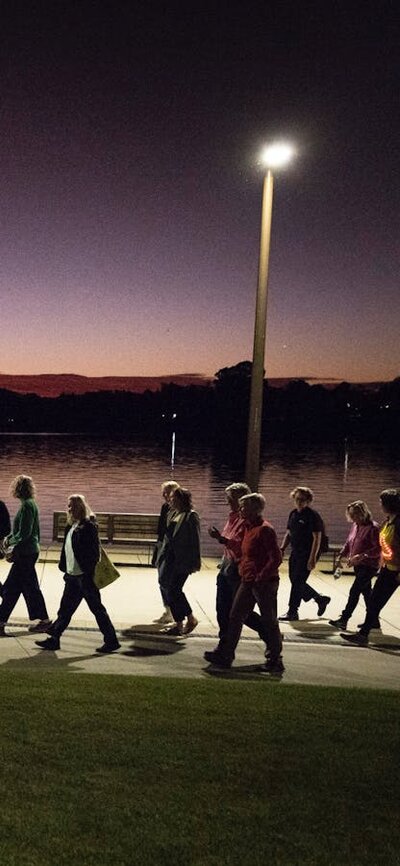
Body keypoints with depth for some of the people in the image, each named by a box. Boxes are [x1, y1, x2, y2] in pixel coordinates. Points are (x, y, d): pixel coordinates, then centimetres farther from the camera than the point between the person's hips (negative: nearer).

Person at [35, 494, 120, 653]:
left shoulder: (88, 526, -14)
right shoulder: (71, 526, 11)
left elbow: (93, 552, -18)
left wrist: (90, 573, -21)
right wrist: (65, 570, 14)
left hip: (85, 576, -8)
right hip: (72, 576, 8)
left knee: (97, 608, 0)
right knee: (65, 608, 14)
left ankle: (111, 641, 9)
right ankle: (53, 639, 22)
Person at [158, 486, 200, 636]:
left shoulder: (191, 516, -11)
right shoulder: (175, 514, 13)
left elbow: (195, 540, -13)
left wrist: (195, 562, -15)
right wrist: (162, 556, 19)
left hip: (182, 559, -9)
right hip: (170, 558, 9)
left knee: (174, 589, -10)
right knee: (168, 588, 8)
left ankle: (191, 619, 9)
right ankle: (178, 624, 18)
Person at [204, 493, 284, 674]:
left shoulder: (265, 530, -17)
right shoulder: (249, 528, 12)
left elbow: (276, 558, -21)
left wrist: (261, 577, -20)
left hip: (264, 584, -9)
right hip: (247, 582, 9)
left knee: (270, 621, 3)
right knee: (235, 618, 9)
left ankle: (275, 661, 15)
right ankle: (225, 656, 15)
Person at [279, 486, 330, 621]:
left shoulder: (313, 516, -13)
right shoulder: (293, 514, 10)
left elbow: (317, 538, -16)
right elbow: (288, 533, 19)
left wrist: (312, 558, -21)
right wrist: (282, 548, 7)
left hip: (307, 554, -8)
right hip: (295, 553, 8)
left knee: (298, 582, -6)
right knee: (294, 580, 12)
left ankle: (292, 612, 6)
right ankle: (321, 599, 30)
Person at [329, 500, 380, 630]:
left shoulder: (373, 528, -16)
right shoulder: (355, 526, 8)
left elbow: (378, 549, -20)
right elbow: (348, 543, 17)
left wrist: (362, 555, -28)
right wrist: (341, 556, 4)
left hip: (369, 565, -8)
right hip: (358, 565, 8)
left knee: (354, 591, -11)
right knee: (366, 592, 15)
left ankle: (343, 620, -9)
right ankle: (374, 621, 27)